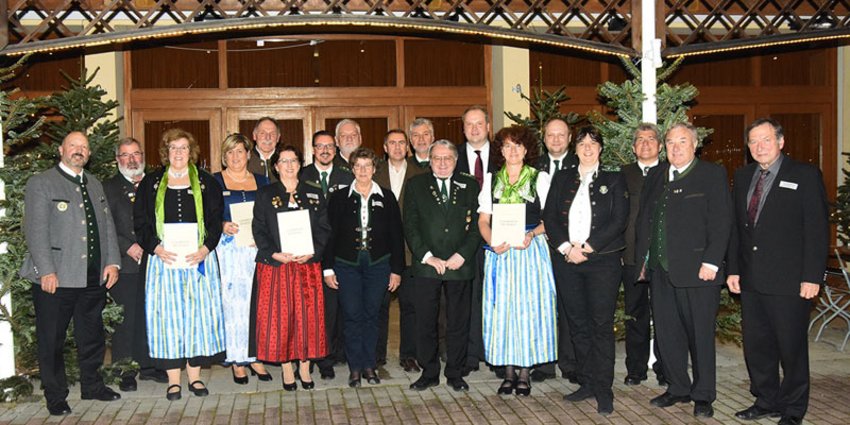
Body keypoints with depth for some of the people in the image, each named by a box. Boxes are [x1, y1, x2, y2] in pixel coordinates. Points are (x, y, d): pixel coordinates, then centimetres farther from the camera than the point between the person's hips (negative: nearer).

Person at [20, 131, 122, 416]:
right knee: (52, 341, 5)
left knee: (92, 336, 16)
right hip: (56, 278, -5)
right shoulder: (41, 183, -3)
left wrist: (112, 261, 4)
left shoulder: (95, 185, 16)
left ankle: (91, 385, 31)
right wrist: (46, 271, -17)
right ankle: (55, 396, 18)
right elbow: (35, 230, -10)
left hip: (94, 276, 6)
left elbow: (107, 224, 15)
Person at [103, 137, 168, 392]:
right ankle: (125, 372, 9)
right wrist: (128, 247, -15)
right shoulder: (109, 188, 2)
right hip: (125, 264, -3)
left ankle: (147, 365, 21)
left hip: (152, 262, 4)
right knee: (125, 319, 0)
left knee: (149, 316, 10)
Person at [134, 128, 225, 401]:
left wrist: (205, 249, -11)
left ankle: (195, 376, 10)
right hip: (164, 259, 0)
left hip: (199, 258, 0)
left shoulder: (206, 183, 9)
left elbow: (215, 220, 4)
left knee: (198, 313, 1)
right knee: (167, 314, -1)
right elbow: (140, 222, 5)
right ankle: (173, 380, 6)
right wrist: (157, 248, -10)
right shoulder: (151, 183, 9)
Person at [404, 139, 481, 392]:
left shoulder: (470, 186, 9)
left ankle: (455, 374, 18)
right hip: (426, 266, 0)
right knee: (425, 322, 3)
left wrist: (462, 255, -9)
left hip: (460, 265, 1)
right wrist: (427, 256, -9)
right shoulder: (416, 185, 7)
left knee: (459, 322, 6)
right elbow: (410, 226, 1)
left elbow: (477, 224, 4)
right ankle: (429, 373, 16)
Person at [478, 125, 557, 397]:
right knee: (502, 308, 1)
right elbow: (483, 219, 8)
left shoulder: (540, 178, 6)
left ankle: (525, 372, 6)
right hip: (500, 251, 2)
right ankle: (508, 372, 10)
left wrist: (531, 235, -15)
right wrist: (492, 241, -11)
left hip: (531, 249, -2)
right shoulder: (491, 179, 11)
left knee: (529, 306, -3)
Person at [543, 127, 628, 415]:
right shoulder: (562, 179, 13)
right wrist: (566, 247, -8)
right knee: (578, 325, 7)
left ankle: (603, 390, 2)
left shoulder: (614, 181, 5)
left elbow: (618, 221, -5)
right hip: (568, 261, 3)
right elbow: (549, 217, 6)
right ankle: (586, 383, 17)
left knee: (602, 326, -4)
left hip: (602, 261, -3)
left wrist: (586, 248, -12)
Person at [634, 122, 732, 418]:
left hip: (697, 270, -5)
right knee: (666, 334, 12)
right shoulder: (655, 176, 14)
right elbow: (643, 219, 17)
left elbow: (721, 222, -8)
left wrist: (711, 262, -15)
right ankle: (678, 388, 26)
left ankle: (703, 395, 17)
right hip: (660, 271, 6)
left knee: (701, 335, 4)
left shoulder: (712, 174, -2)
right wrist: (641, 259, 12)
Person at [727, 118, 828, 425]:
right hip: (751, 280, 5)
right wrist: (733, 269, 8)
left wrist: (812, 276, -13)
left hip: (789, 282, -5)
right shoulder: (742, 177, 11)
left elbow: (817, 229, -8)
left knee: (792, 347, 5)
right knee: (756, 345, 12)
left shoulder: (805, 176, -4)